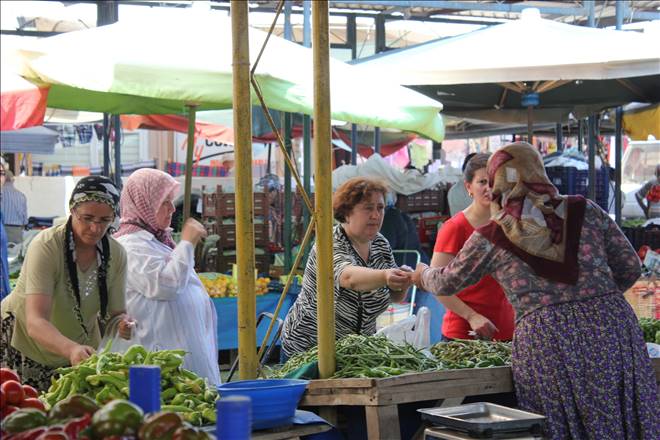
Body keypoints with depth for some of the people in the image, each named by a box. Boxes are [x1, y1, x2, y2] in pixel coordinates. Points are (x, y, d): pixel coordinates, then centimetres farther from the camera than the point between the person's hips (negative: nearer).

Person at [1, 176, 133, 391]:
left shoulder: (116, 254, -11)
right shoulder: (46, 246, -26)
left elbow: (114, 312, -4)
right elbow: (35, 323, -35)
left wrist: (123, 322, -28)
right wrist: (71, 349, -53)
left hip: (78, 347, 4)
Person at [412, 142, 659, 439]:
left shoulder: (490, 239, 5)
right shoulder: (586, 211, 9)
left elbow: (447, 283, 21)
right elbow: (630, 267, 12)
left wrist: (423, 275, 43)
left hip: (545, 345, -2)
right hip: (613, 331, 2)